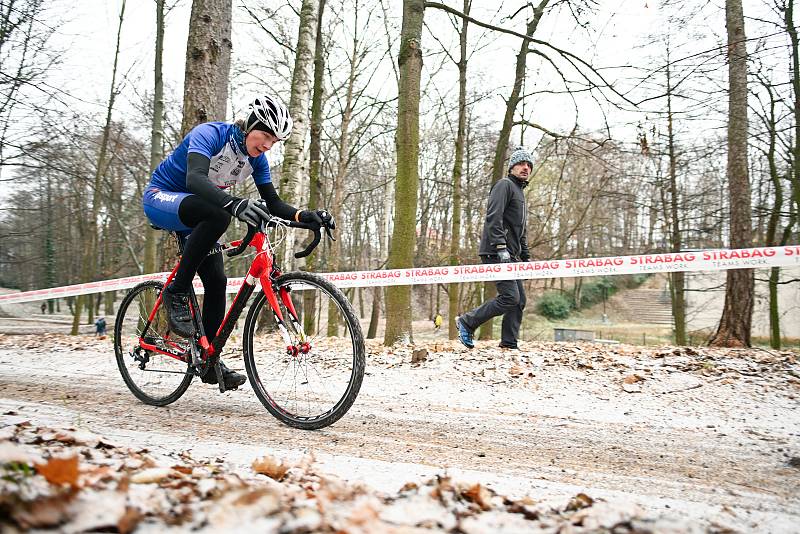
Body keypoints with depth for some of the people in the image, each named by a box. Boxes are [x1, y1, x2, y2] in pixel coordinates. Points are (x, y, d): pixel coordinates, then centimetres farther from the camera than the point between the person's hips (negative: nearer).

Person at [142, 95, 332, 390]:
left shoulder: (256, 158, -5)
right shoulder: (210, 134, -25)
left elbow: (273, 203, -4)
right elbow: (195, 179, -42)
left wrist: (305, 216, -23)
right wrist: (235, 204, -59)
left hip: (196, 215, 7)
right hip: (161, 198, -7)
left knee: (217, 280, -7)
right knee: (217, 215, -37)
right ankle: (177, 293, -23)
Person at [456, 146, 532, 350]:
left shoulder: (520, 193, 27)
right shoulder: (505, 185, -4)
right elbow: (493, 218, -18)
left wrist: (526, 258, 24)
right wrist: (501, 247, -26)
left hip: (510, 255, 10)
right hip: (496, 253, -10)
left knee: (519, 300, 6)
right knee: (510, 297, -15)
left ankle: (509, 343, 10)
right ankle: (467, 322, -3)